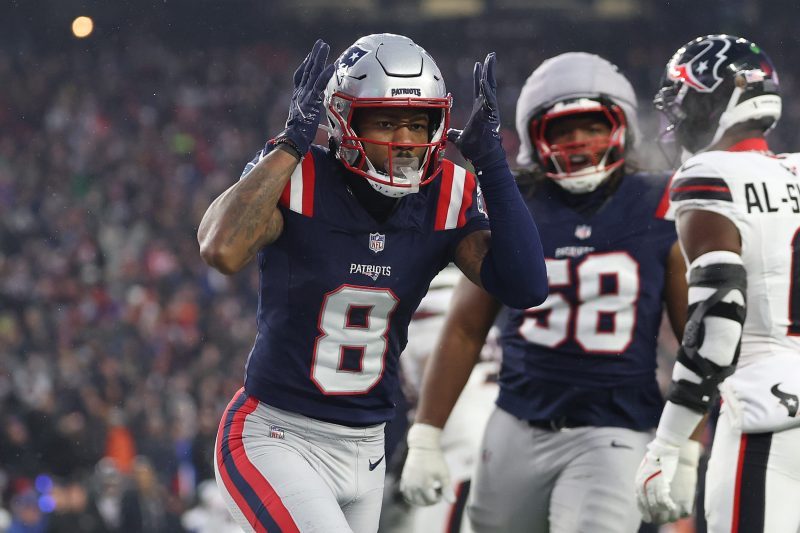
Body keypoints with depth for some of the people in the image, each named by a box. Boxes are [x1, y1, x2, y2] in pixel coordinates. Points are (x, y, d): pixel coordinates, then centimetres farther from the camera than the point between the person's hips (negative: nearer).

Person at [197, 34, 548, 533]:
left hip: (365, 449, 6)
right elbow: (222, 251, -36)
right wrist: (294, 141, -30)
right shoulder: (298, 181, -16)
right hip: (277, 439, -6)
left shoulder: (447, 200, -2)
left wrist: (491, 158, -16)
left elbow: (526, 287, -16)